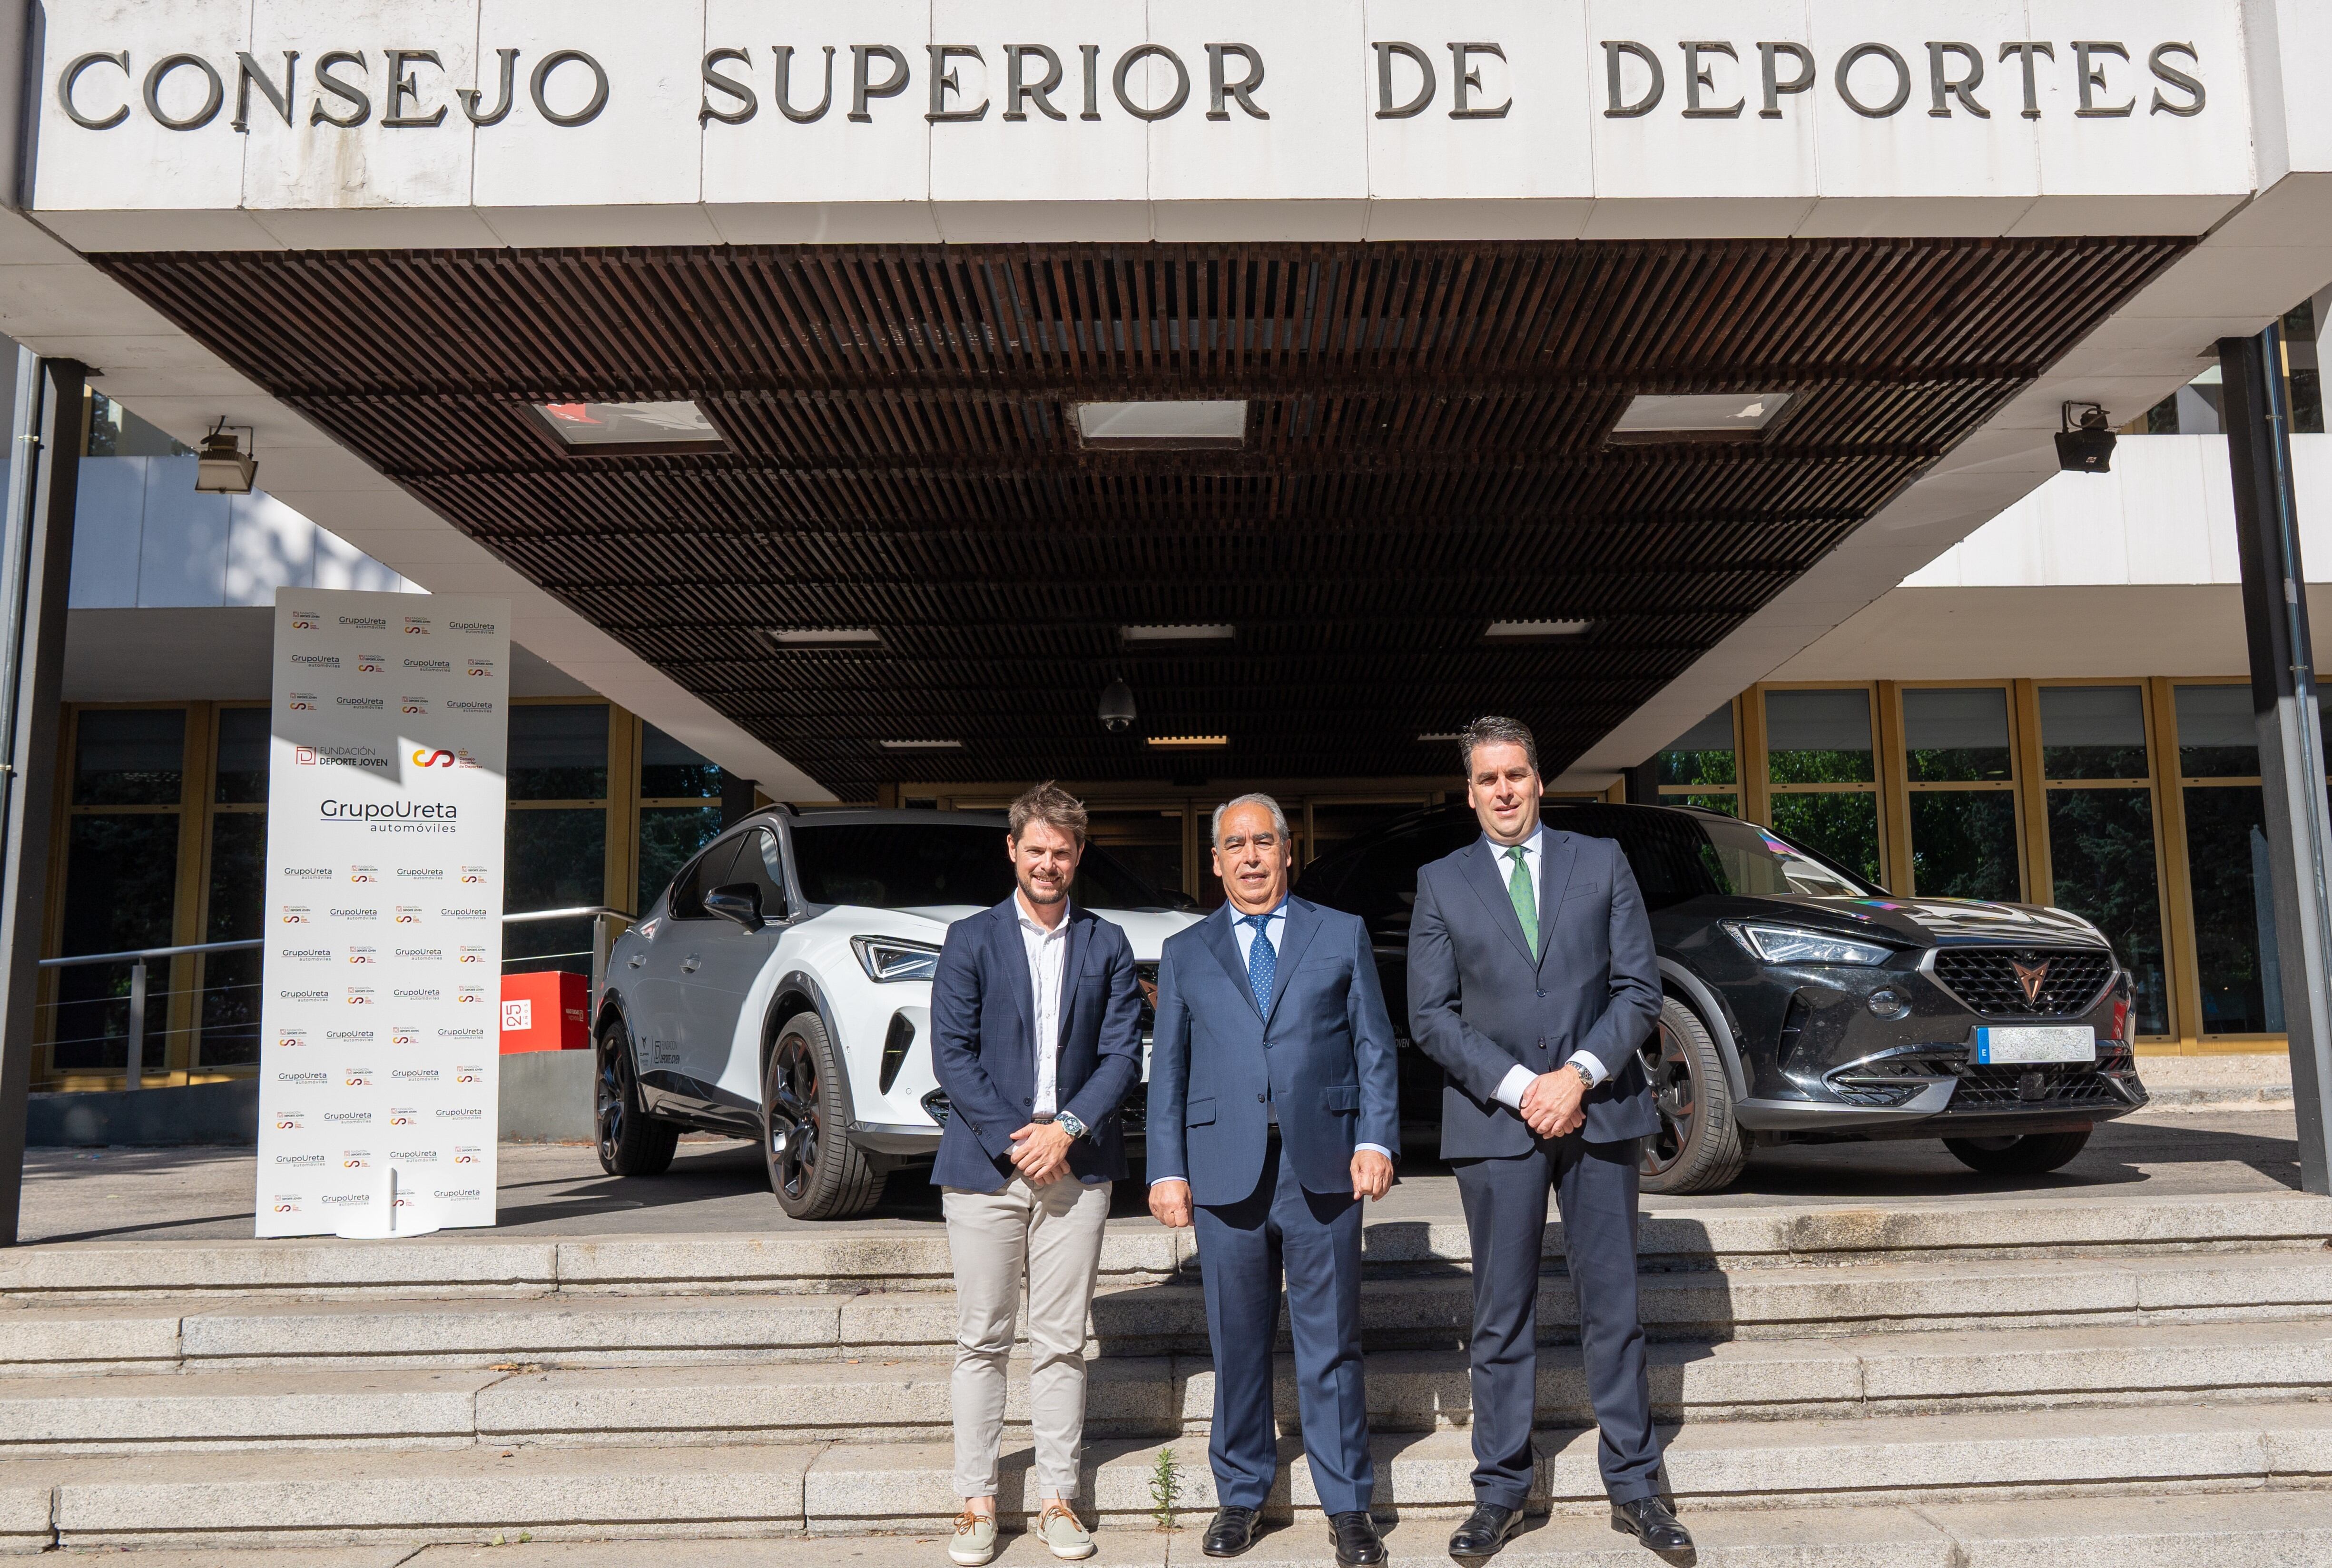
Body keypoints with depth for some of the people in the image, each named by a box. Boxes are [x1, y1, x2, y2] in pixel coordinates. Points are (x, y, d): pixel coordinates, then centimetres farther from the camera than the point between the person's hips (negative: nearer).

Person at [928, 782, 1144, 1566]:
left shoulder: (1107, 945, 9)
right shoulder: (970, 939, 5)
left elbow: (1123, 1054, 4)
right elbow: (951, 1052, -2)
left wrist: (1067, 1127, -10)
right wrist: (1012, 1138, -10)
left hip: (1077, 1166, 1)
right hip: (984, 1163, -1)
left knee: (1061, 1344, 5)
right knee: (981, 1340, 3)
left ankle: (1059, 1499, 15)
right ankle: (977, 1502, 13)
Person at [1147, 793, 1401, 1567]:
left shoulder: (1343, 936, 9)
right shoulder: (1185, 953, 12)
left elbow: (1375, 1048, 6)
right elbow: (1168, 1069, 10)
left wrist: (1376, 1140, -6)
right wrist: (1167, 1170, 2)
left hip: (1324, 1170, -1)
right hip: (1225, 1175, 1)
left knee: (1331, 1344, 5)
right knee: (1237, 1344, 9)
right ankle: (1241, 1495, 25)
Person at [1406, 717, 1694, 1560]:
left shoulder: (1601, 861, 6)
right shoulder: (1441, 883, 5)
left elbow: (1640, 987, 2)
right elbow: (1431, 1017, 0)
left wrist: (1579, 1074, -11)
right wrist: (1518, 1087, -11)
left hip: (1599, 1110, 1)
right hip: (1495, 1120, 0)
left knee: (1613, 1306, 7)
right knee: (1502, 1317, 5)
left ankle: (1634, 1489, 18)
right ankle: (1500, 1493, 15)